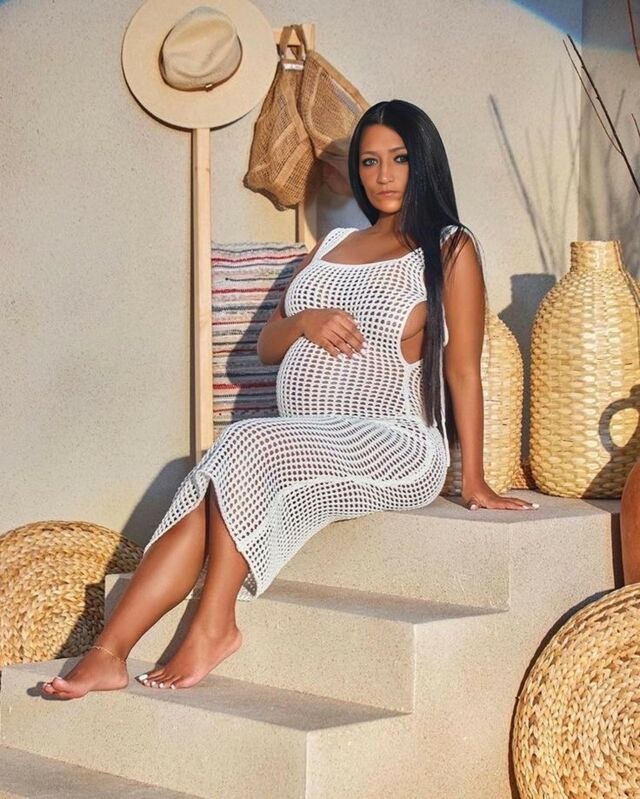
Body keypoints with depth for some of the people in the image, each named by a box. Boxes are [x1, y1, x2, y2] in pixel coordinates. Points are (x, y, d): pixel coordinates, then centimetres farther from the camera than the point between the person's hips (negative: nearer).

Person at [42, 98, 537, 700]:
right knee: (203, 507, -22)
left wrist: (473, 481, -4)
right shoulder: (330, 248, 22)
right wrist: (304, 321, -1)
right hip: (306, 448, 5)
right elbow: (267, 347, 21)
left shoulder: (449, 250, 5)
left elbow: (463, 371, 0)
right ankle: (108, 653, -28)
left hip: (396, 448, -5)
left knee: (247, 445, -30)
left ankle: (213, 627, -23)